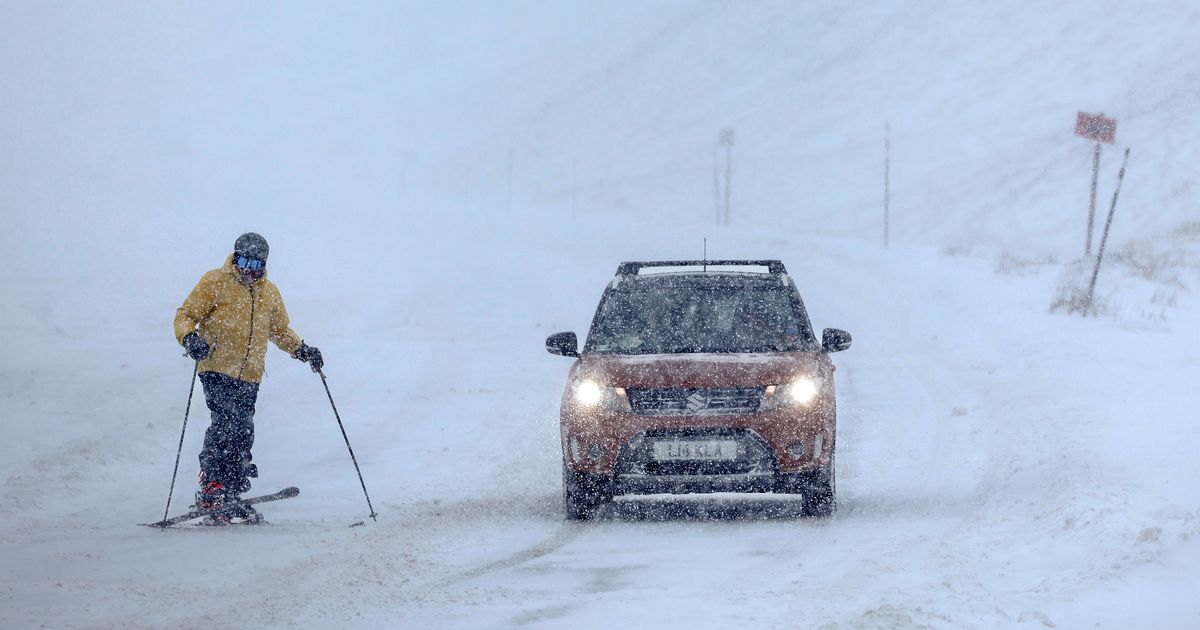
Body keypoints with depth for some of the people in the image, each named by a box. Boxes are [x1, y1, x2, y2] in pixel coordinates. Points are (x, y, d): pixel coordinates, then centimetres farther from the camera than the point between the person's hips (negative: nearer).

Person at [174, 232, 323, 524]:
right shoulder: (215, 282, 2)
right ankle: (210, 489, -24)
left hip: (249, 378, 5)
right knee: (227, 420, -23)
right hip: (217, 370, -5)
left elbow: (281, 330, 30)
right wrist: (190, 338, -21)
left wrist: (301, 350, 13)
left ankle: (227, 505, 5)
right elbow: (185, 315, 0)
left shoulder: (269, 292, 17)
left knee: (242, 436, 1)